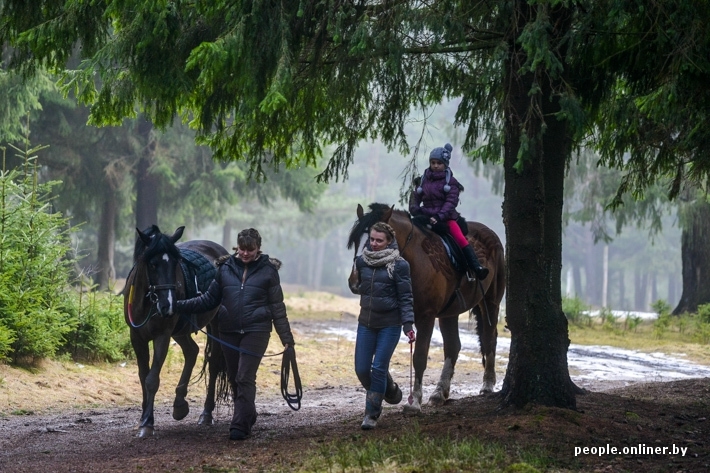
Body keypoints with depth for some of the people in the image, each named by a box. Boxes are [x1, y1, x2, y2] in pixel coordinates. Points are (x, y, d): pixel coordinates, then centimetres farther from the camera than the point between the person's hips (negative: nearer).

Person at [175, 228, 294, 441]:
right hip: (229, 331, 4)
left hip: (255, 331, -4)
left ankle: (240, 426, -8)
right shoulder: (226, 268, 6)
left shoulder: (268, 271, -1)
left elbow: (277, 307, 3)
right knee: (234, 379, 12)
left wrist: (286, 338, 0)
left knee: (245, 378, -11)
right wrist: (180, 306, 1)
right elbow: (209, 299, 11)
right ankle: (247, 416, 30)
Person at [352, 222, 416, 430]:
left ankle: (371, 414, 4)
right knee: (361, 369, 3)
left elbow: (405, 297, -10)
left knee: (379, 368, -7)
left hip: (390, 324, -5)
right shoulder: (362, 261, 3)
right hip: (366, 322, 5)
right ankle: (389, 388, 31)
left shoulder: (399, 265, -10)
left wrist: (408, 324, -16)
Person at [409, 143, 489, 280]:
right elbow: (415, 197, 13)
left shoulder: (450, 181, 2)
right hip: (427, 216, 4)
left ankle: (476, 268, -32)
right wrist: (415, 209, -10)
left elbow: (451, 202, -10)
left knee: (460, 238, -24)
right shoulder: (424, 179, 13)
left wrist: (439, 216, -24)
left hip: (446, 217, -4)